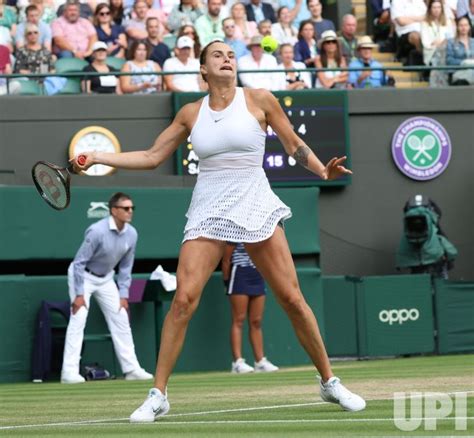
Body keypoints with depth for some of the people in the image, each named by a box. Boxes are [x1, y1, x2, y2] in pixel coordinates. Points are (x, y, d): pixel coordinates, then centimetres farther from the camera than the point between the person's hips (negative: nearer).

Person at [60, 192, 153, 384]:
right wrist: (79, 294, -24)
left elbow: (126, 266, 2)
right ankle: (69, 372, -18)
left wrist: (123, 294, -1)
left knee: (121, 318, 4)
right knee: (78, 318, -16)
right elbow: (79, 262, -24)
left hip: (106, 278, 7)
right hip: (83, 276, -7)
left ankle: (131, 368, 10)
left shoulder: (131, 234, -10)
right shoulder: (97, 231, -30)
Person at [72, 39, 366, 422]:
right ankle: (158, 395, -5)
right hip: (208, 212, 1)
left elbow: (294, 144, 10)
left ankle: (329, 382, 15)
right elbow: (152, 157, 12)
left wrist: (323, 171, -7)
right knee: (184, 299, -13)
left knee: (292, 298, -1)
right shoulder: (191, 113, 7)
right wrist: (97, 157, 4)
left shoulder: (259, 100, 1)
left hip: (256, 208, -1)